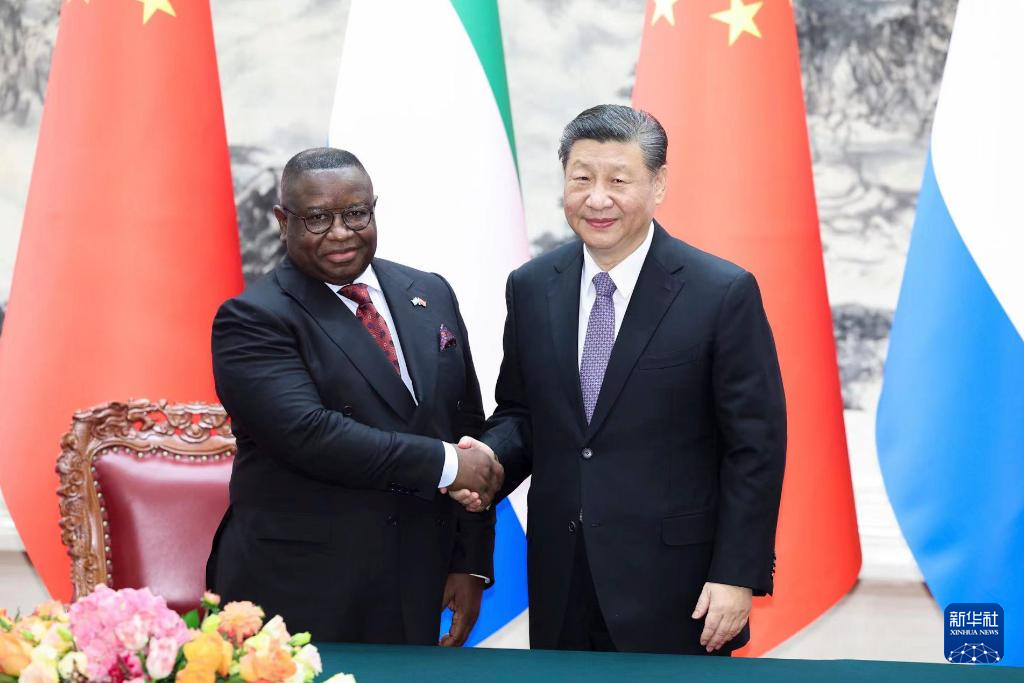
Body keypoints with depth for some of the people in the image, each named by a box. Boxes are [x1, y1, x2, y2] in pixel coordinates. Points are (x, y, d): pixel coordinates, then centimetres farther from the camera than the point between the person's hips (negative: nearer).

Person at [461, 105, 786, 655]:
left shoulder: (724, 293, -8)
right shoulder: (531, 289, 6)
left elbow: (755, 447, -7)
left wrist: (737, 576, -11)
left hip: (672, 591, -4)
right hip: (561, 586, 4)